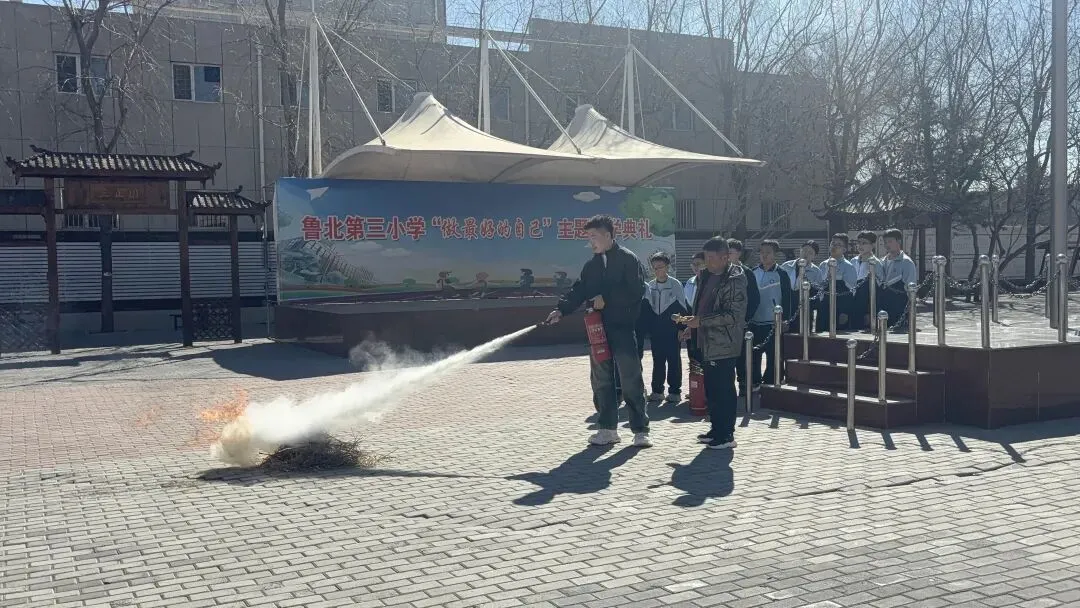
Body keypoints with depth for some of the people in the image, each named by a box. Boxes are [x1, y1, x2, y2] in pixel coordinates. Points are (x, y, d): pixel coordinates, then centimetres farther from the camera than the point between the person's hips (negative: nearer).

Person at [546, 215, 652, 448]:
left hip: (623, 329, -7)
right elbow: (578, 290, 10)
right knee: (601, 380, 10)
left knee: (631, 380, -3)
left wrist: (606, 299, -15)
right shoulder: (592, 265, 14)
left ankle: (640, 430, 4)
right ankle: (607, 428, 19)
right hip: (599, 330, 7)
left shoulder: (628, 259, -5)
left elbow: (636, 291, -14)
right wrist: (561, 309, -5)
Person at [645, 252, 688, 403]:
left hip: (671, 330, -4)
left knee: (673, 359, 1)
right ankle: (657, 390, 16)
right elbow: (647, 308, 12)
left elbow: (682, 308, -3)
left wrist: (682, 328, -8)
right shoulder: (650, 286, 6)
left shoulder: (675, 284, -5)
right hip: (655, 331, 4)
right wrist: (649, 327, 5)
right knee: (657, 360, 9)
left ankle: (675, 391, 7)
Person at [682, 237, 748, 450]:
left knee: (724, 390, -2)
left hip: (724, 345, -8)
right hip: (707, 343, 9)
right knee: (711, 389, 15)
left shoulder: (735, 280, -14)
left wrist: (701, 321, -19)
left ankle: (726, 435, 7)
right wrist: (693, 322, 9)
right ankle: (716, 429, 26)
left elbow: (733, 315, -19)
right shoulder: (706, 276, 12)